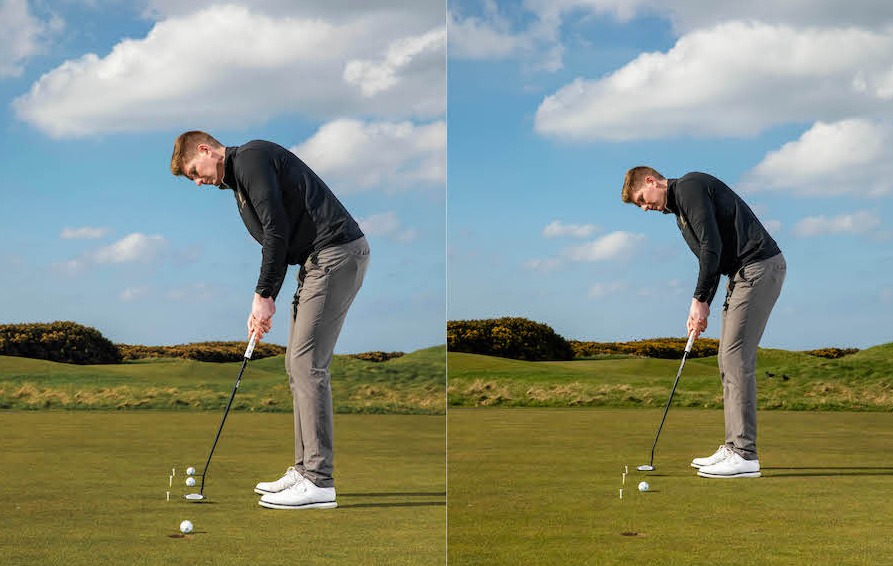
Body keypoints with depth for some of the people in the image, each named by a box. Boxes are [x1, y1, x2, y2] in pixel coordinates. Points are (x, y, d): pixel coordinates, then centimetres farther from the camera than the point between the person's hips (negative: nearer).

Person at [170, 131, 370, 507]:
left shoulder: (251, 158, -8)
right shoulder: (239, 180, 23)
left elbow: (277, 229, -16)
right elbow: (276, 240, 22)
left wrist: (264, 296, -10)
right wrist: (264, 304, 11)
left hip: (336, 253, -10)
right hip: (319, 259, 10)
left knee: (307, 363, -10)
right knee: (297, 363, 12)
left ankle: (319, 482, -9)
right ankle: (305, 470, 17)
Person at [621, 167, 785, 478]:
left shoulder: (689, 187, -9)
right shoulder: (680, 212, 23)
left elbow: (712, 246, -17)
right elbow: (710, 256, 23)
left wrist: (699, 299, -13)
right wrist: (702, 306, 9)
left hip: (759, 265, -11)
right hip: (744, 273, 11)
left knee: (736, 356, -13)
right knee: (729, 358, 10)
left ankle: (745, 455, -13)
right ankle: (734, 447, 13)